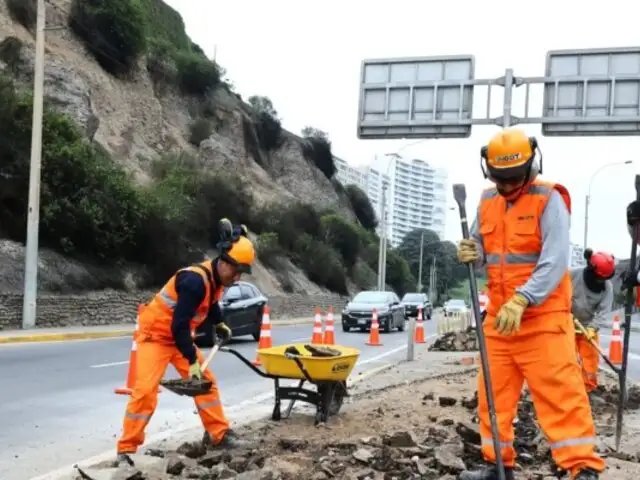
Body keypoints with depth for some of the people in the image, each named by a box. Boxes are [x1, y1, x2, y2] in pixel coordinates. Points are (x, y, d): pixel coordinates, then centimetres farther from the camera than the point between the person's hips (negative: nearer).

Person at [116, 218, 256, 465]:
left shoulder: (216, 277, -2)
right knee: (145, 389, -17)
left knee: (206, 380, 9)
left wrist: (219, 324, 12)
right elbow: (179, 325, -33)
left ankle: (218, 434, 20)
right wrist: (192, 361, -30)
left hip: (180, 336, 9)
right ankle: (126, 449, -9)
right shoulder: (195, 280, -32)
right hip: (155, 334, -9)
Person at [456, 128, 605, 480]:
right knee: (493, 393, 10)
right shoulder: (487, 202, 9)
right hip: (498, 316, 7)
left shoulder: (549, 200, -11)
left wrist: (521, 300, -31)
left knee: (559, 393, -8)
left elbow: (555, 263, -20)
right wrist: (473, 254, -6)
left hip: (543, 317, -6)